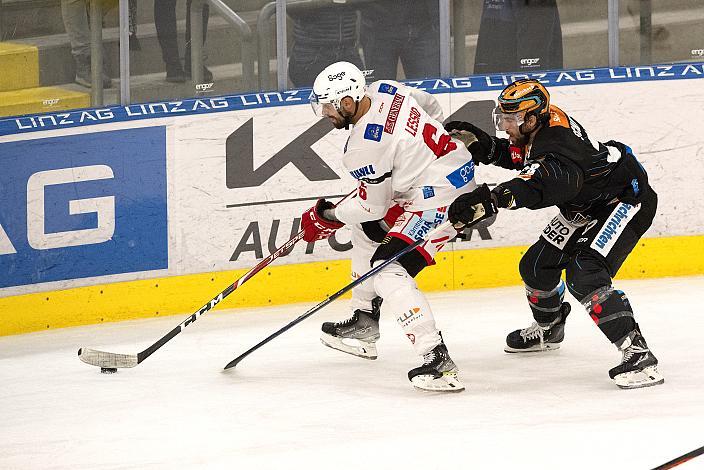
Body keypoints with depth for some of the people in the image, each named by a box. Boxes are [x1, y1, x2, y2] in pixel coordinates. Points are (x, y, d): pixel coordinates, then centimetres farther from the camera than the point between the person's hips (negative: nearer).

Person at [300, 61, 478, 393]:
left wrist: (328, 216, 4)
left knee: (389, 273, -19)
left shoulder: (365, 146, -23)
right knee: (366, 230, 25)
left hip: (438, 198, -11)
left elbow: (372, 206, -12)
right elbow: (433, 110, 18)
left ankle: (437, 360, -27)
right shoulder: (384, 90, 0)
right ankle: (364, 324, 35)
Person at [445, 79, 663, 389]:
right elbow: (522, 156, 14)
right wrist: (485, 146, -3)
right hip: (586, 206, 10)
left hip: (626, 199, -10)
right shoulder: (540, 126, -7)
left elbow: (537, 185, -57)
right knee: (536, 267, 14)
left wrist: (488, 200, -69)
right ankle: (548, 330, 43)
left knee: (584, 276, -28)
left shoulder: (556, 146, -36)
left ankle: (637, 353, -28)